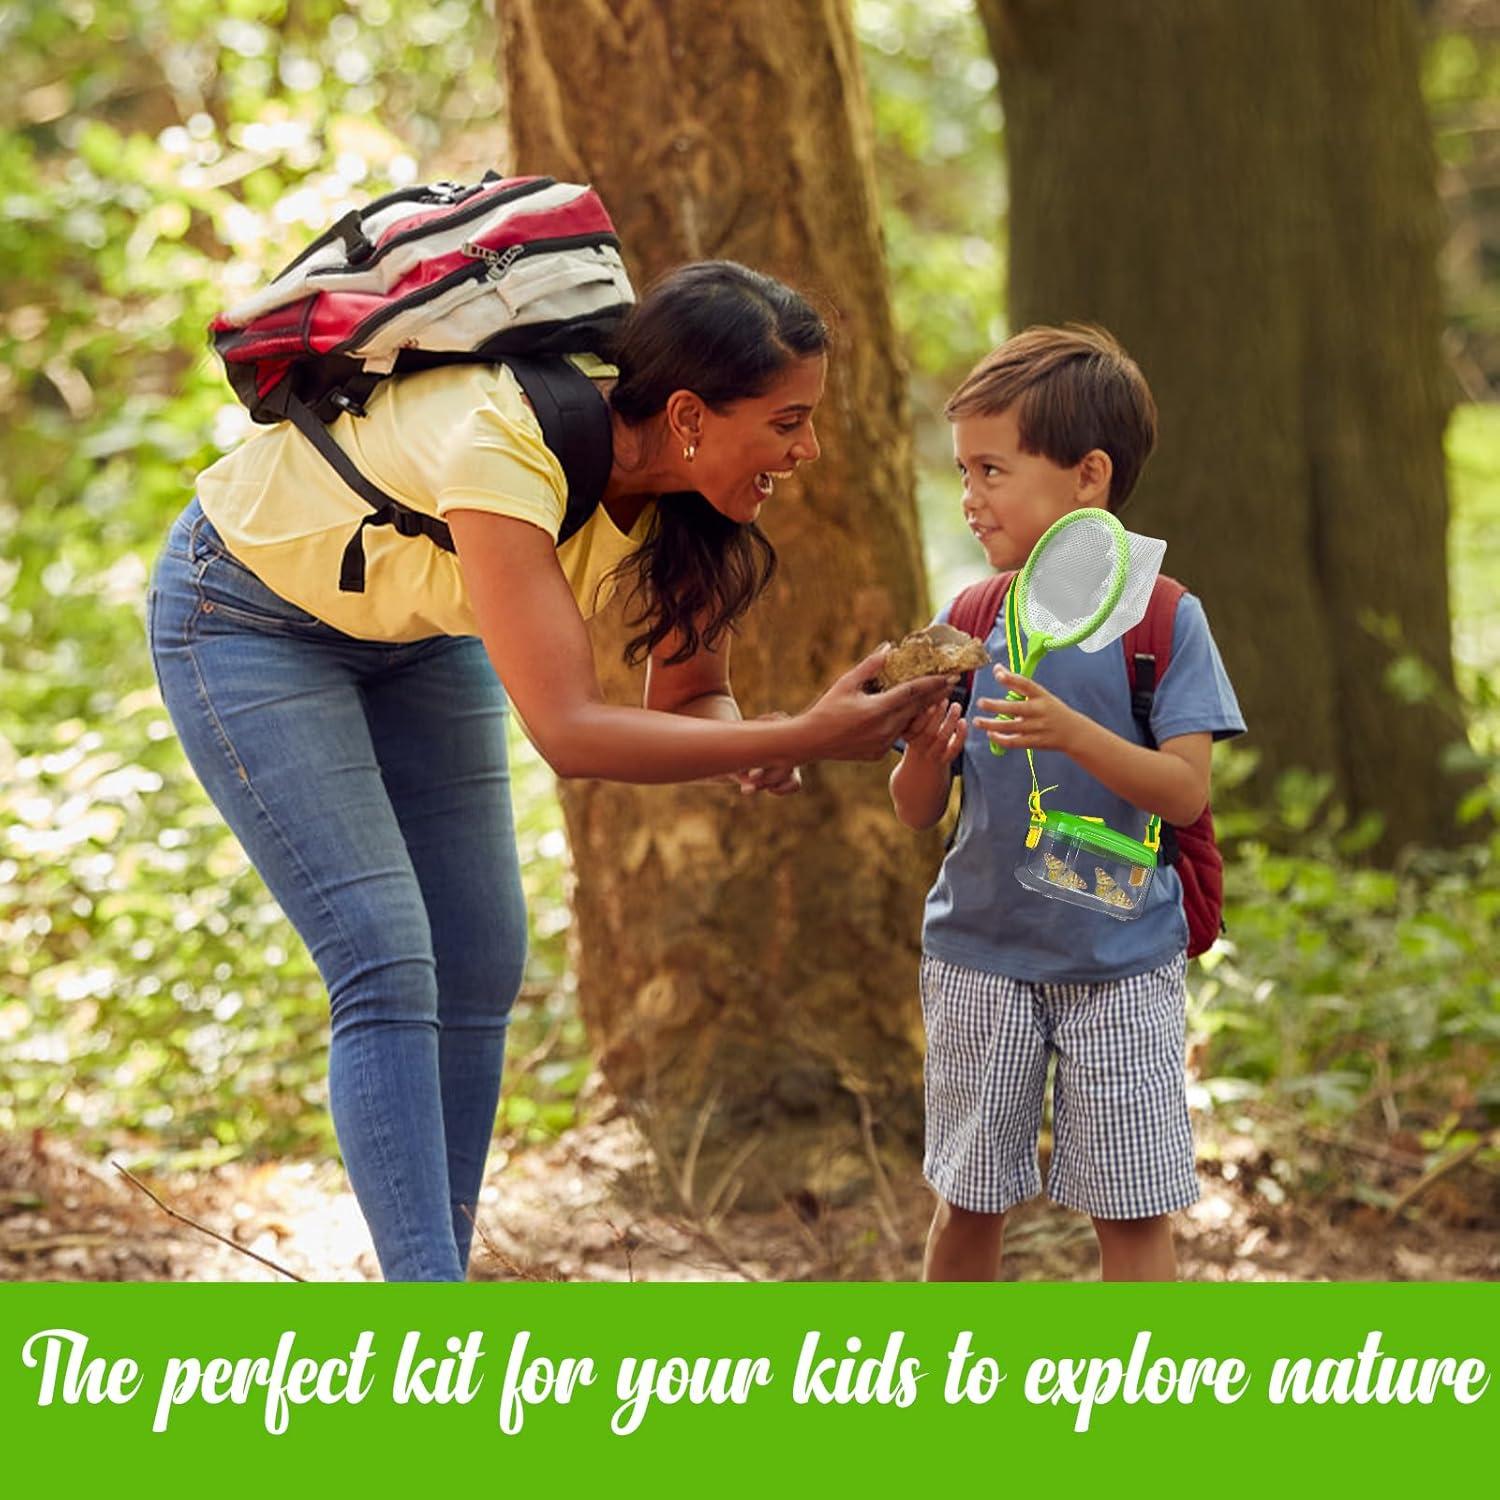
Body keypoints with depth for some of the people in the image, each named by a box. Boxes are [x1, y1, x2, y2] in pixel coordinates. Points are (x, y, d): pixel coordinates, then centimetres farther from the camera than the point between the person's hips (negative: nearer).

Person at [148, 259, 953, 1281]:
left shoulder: (692, 486, -17)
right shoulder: (508, 449, -40)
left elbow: (688, 692, -6)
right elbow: (570, 730, -45)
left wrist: (748, 750, -29)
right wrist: (802, 737, -47)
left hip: (416, 634, 8)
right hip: (247, 612, -7)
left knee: (481, 969, 1)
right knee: (388, 965, -17)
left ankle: (438, 1274, 11)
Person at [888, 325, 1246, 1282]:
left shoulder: (1159, 618, -7)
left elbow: (1186, 791, -15)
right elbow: (918, 811, 3)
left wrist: (1072, 733, -30)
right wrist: (926, 751, -19)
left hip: (1121, 963, -3)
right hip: (980, 958, 3)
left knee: (1134, 1207, 0)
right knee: (969, 1201, 10)